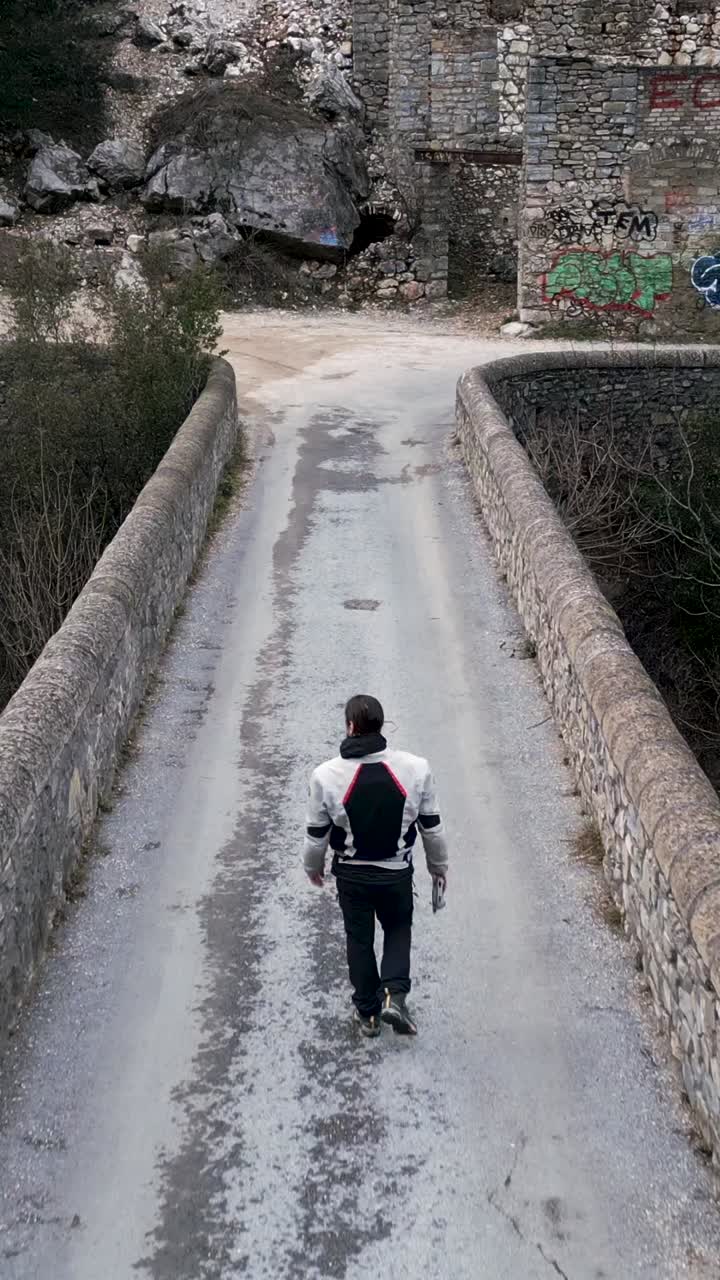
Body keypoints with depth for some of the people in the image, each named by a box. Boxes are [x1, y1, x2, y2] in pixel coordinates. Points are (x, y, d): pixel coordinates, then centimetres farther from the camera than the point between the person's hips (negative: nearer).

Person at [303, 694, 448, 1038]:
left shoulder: (326, 775, -20)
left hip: (351, 875, 0)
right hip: (397, 872, 0)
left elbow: (316, 834, -8)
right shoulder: (415, 768, -18)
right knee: (399, 929, 25)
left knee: (359, 939, 19)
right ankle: (394, 994, 7)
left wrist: (313, 868, 13)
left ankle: (367, 1012, 31)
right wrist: (438, 864, 12)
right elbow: (432, 826, -6)